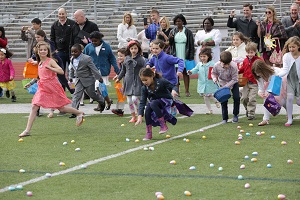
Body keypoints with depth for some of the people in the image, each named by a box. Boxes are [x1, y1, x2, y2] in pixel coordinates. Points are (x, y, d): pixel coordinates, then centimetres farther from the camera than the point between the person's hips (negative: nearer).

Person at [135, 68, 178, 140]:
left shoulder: (161, 81, -22)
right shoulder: (144, 88, -12)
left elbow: (173, 87, -13)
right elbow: (142, 102, -16)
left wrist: (173, 91, -39)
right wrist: (140, 116, -26)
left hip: (166, 100, -4)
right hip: (155, 101, 4)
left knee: (153, 104, -33)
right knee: (147, 109, -28)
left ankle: (163, 125, -24)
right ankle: (148, 133, -19)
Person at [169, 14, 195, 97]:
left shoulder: (188, 32, 2)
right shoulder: (173, 31, 9)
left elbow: (191, 45, 0)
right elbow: (169, 43, 10)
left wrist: (191, 56, -6)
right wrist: (170, 39, -13)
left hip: (185, 55, -2)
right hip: (175, 55, 2)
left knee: (185, 72, 1)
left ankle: (187, 91, 4)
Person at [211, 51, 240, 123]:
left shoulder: (233, 66, -33)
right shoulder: (216, 66, -25)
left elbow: (234, 79, -25)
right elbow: (213, 73, -3)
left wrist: (226, 86, -30)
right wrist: (214, 78, -24)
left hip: (233, 83, -2)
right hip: (223, 84, 2)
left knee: (236, 98, -13)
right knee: (223, 101, -1)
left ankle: (235, 115, 7)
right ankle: (224, 118, 10)